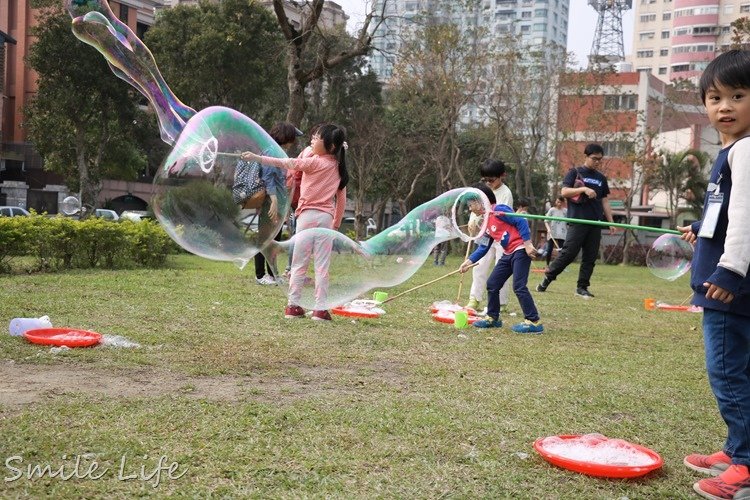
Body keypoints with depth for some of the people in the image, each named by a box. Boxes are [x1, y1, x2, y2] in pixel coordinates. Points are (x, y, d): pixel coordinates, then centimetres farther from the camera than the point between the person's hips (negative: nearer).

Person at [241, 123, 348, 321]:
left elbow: (285, 163, -8)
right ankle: (321, 309, 4)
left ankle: (293, 305, 6)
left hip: (308, 214, -4)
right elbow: (341, 199, 12)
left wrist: (256, 157, -4)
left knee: (299, 264, 3)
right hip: (327, 217, 4)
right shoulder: (338, 167, 10)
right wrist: (336, 224, 19)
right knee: (322, 266, 5)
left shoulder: (314, 162, -7)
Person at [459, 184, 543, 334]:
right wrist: (469, 261, 11)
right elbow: (483, 248, 17)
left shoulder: (499, 211, -14)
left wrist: (527, 244, -21)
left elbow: (521, 222, -18)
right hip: (508, 254, 10)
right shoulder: (486, 223, 13)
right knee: (492, 284, 9)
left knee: (519, 286, -13)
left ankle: (533, 322, -7)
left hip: (521, 250, -10)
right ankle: (493, 318, 21)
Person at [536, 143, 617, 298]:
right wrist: (584, 189, -20)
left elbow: (604, 201, 19)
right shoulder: (575, 172, 3)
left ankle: (582, 288, 10)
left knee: (590, 257, 3)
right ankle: (548, 277, 3)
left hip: (595, 223, 5)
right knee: (568, 253, -10)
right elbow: (564, 191, -8)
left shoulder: (601, 178, 17)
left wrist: (611, 222, 13)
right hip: (577, 221, -5)